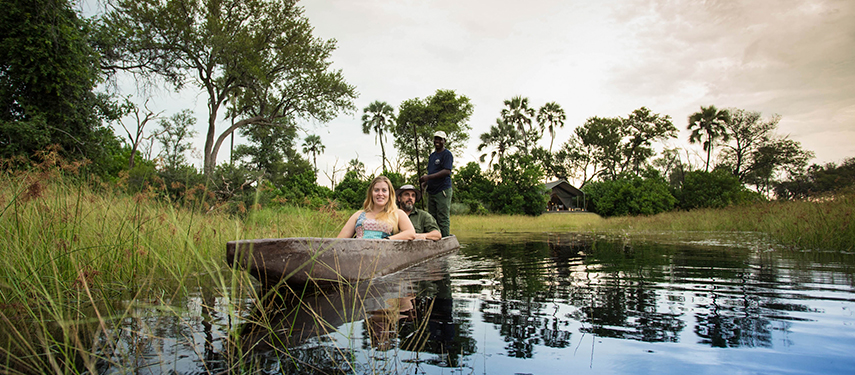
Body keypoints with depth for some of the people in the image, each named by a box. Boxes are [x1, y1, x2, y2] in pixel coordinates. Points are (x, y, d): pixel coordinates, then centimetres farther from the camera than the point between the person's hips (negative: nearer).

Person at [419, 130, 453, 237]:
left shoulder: (447, 154, -4)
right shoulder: (432, 156, 21)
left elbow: (447, 171, -17)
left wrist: (428, 177, -19)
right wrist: (425, 180, 3)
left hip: (443, 190, -8)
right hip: (431, 191, 8)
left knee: (443, 219, -9)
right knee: (432, 219, 7)